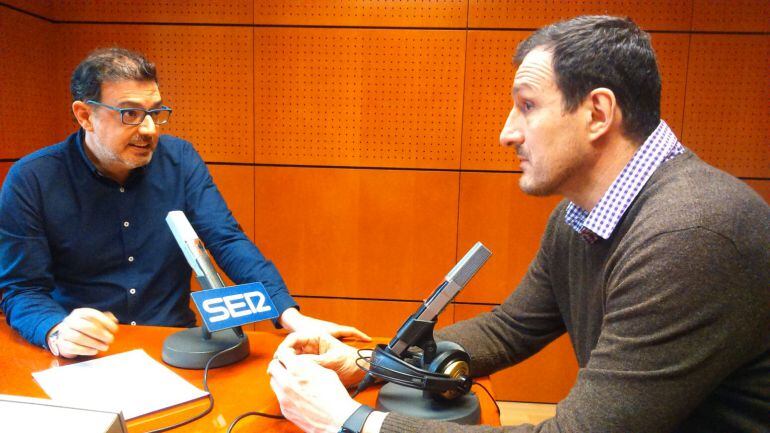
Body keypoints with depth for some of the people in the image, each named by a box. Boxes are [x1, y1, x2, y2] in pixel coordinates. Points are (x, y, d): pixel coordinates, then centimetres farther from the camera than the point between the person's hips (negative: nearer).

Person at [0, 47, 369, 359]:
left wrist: (290, 314, -20)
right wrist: (57, 333, -29)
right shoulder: (30, 181, -6)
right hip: (83, 357, 0)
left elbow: (229, 242, -6)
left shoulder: (180, 160, -1)